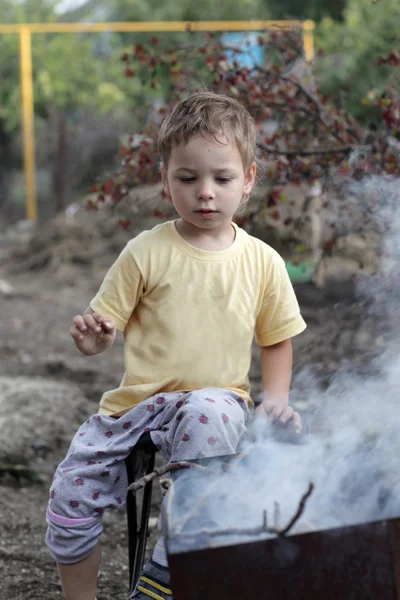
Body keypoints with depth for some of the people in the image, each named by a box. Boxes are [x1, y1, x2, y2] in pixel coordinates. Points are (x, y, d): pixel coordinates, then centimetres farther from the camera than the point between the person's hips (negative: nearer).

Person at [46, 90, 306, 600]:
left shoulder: (262, 262, 3)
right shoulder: (146, 253, 0)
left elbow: (277, 339, 16)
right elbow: (103, 329, 3)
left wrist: (275, 397, -1)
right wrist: (92, 337, -21)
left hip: (218, 398, -1)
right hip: (138, 400, 1)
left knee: (211, 414, -37)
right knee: (71, 491, -13)